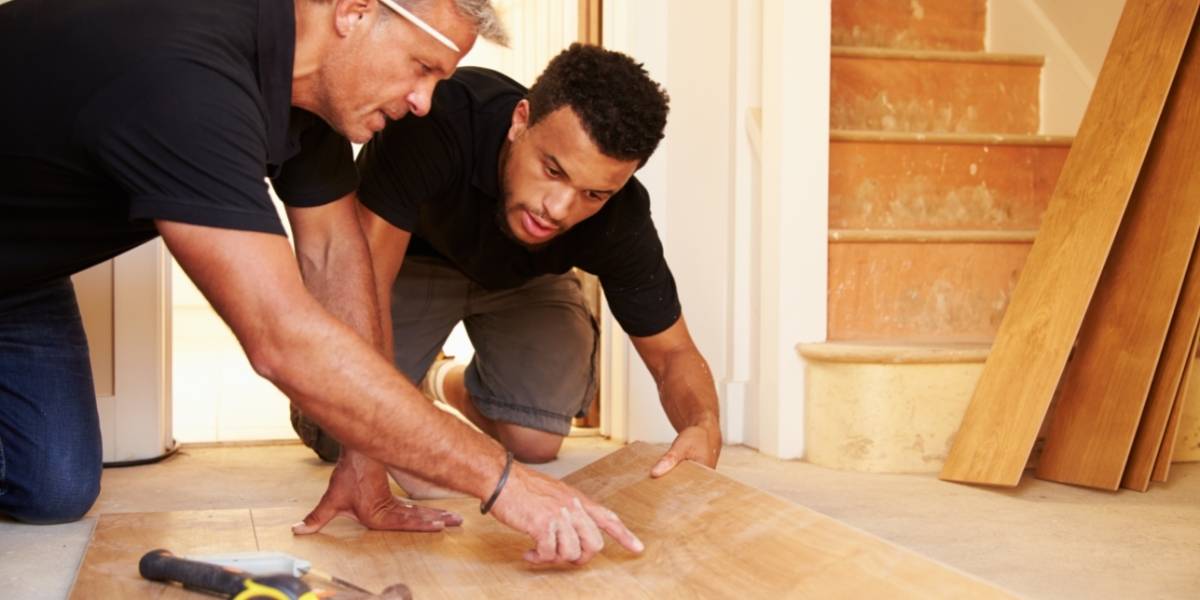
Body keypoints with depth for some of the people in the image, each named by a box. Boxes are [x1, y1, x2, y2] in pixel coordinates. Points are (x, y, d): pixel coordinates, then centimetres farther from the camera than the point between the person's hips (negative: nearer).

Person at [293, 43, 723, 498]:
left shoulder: (620, 219, -30)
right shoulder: (435, 123, -42)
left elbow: (673, 353, -18)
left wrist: (704, 427, -42)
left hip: (523, 279, 3)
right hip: (411, 257, -2)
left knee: (534, 441, -13)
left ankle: (455, 385, 21)